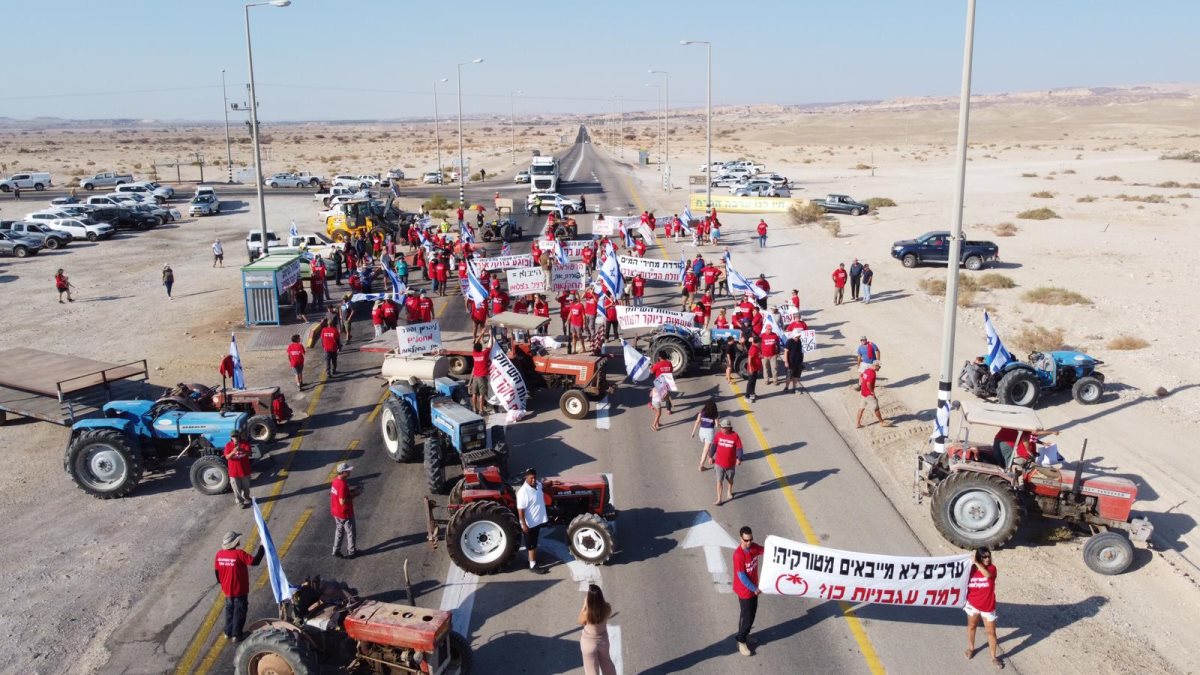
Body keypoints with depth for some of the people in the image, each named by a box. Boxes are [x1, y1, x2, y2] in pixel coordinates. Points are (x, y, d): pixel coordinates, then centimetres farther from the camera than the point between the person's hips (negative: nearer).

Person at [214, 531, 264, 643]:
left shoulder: (219, 554, -8)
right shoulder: (239, 554, -26)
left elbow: (216, 571, 5)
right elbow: (254, 562, -26)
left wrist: (221, 583, 21)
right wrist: (262, 547, -19)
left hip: (227, 589, 5)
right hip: (240, 590, -5)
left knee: (229, 610, 24)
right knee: (239, 612, 12)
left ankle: (228, 632, 34)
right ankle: (236, 635, 20)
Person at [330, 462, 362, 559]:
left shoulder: (335, 480, -2)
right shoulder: (343, 485, -31)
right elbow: (342, 501, -30)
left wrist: (350, 491, 5)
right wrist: (353, 496, -18)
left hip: (336, 511, 8)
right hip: (345, 513, -8)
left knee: (339, 531, 23)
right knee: (350, 532, 12)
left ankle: (336, 551, 32)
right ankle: (351, 552, 27)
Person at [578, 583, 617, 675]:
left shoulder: (586, 613, -34)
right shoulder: (607, 608, -24)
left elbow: (581, 623, -11)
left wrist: (584, 605, -15)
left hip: (589, 642, -3)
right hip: (603, 640, 3)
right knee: (606, 661, 32)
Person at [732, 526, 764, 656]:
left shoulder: (754, 547, -9)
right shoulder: (739, 555, -30)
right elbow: (741, 576, -24)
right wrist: (754, 588, -17)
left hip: (753, 587, 8)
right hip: (745, 590, -7)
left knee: (752, 613, 21)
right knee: (747, 616, 4)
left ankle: (744, 635, 41)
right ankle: (741, 641, 22)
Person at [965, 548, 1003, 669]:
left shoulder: (992, 568, -15)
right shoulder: (971, 570, -8)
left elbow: (987, 574, -39)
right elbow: (966, 585, 2)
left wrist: (976, 562, -36)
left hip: (988, 607, -2)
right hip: (973, 604, 2)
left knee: (991, 632, 5)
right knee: (971, 626, 20)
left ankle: (994, 657, 19)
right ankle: (970, 648, 42)